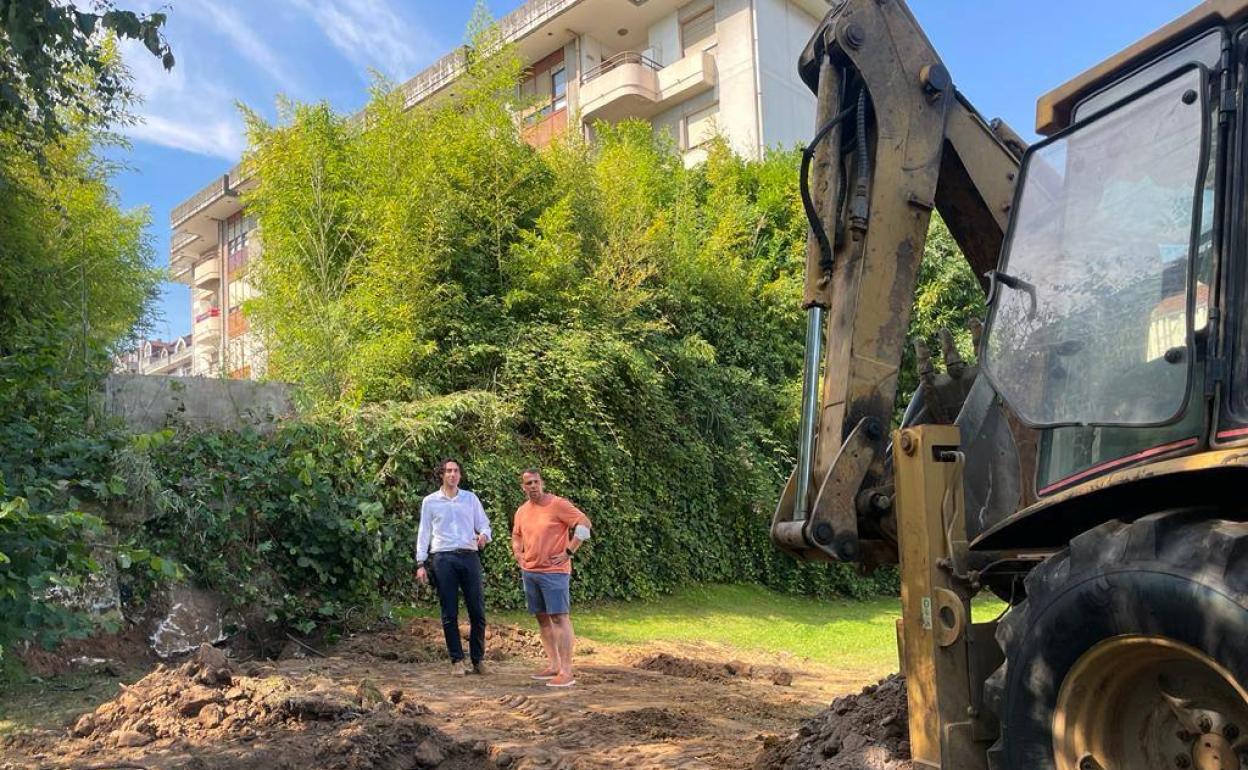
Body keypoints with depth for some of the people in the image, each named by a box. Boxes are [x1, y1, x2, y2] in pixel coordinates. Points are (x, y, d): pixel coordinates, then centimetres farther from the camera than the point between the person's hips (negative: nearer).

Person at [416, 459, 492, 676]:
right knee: (449, 614, 1)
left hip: (469, 556, 1)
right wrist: (420, 563, 1)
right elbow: (424, 533, 8)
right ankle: (457, 660, 11)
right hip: (443, 558, -1)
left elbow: (484, 524, 12)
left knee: (477, 611, 0)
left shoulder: (470, 498, 12)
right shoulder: (430, 501, 8)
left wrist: (484, 535, -12)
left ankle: (478, 659, 13)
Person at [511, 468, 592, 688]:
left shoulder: (557, 504, -9)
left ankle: (566, 672, -8)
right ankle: (554, 665, 20)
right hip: (529, 572, 7)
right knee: (542, 618, 11)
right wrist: (518, 554, 13)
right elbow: (516, 535, 30)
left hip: (553, 571, -7)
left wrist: (568, 552, -14)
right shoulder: (522, 511, 11)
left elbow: (584, 524, -13)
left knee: (560, 617, -9)